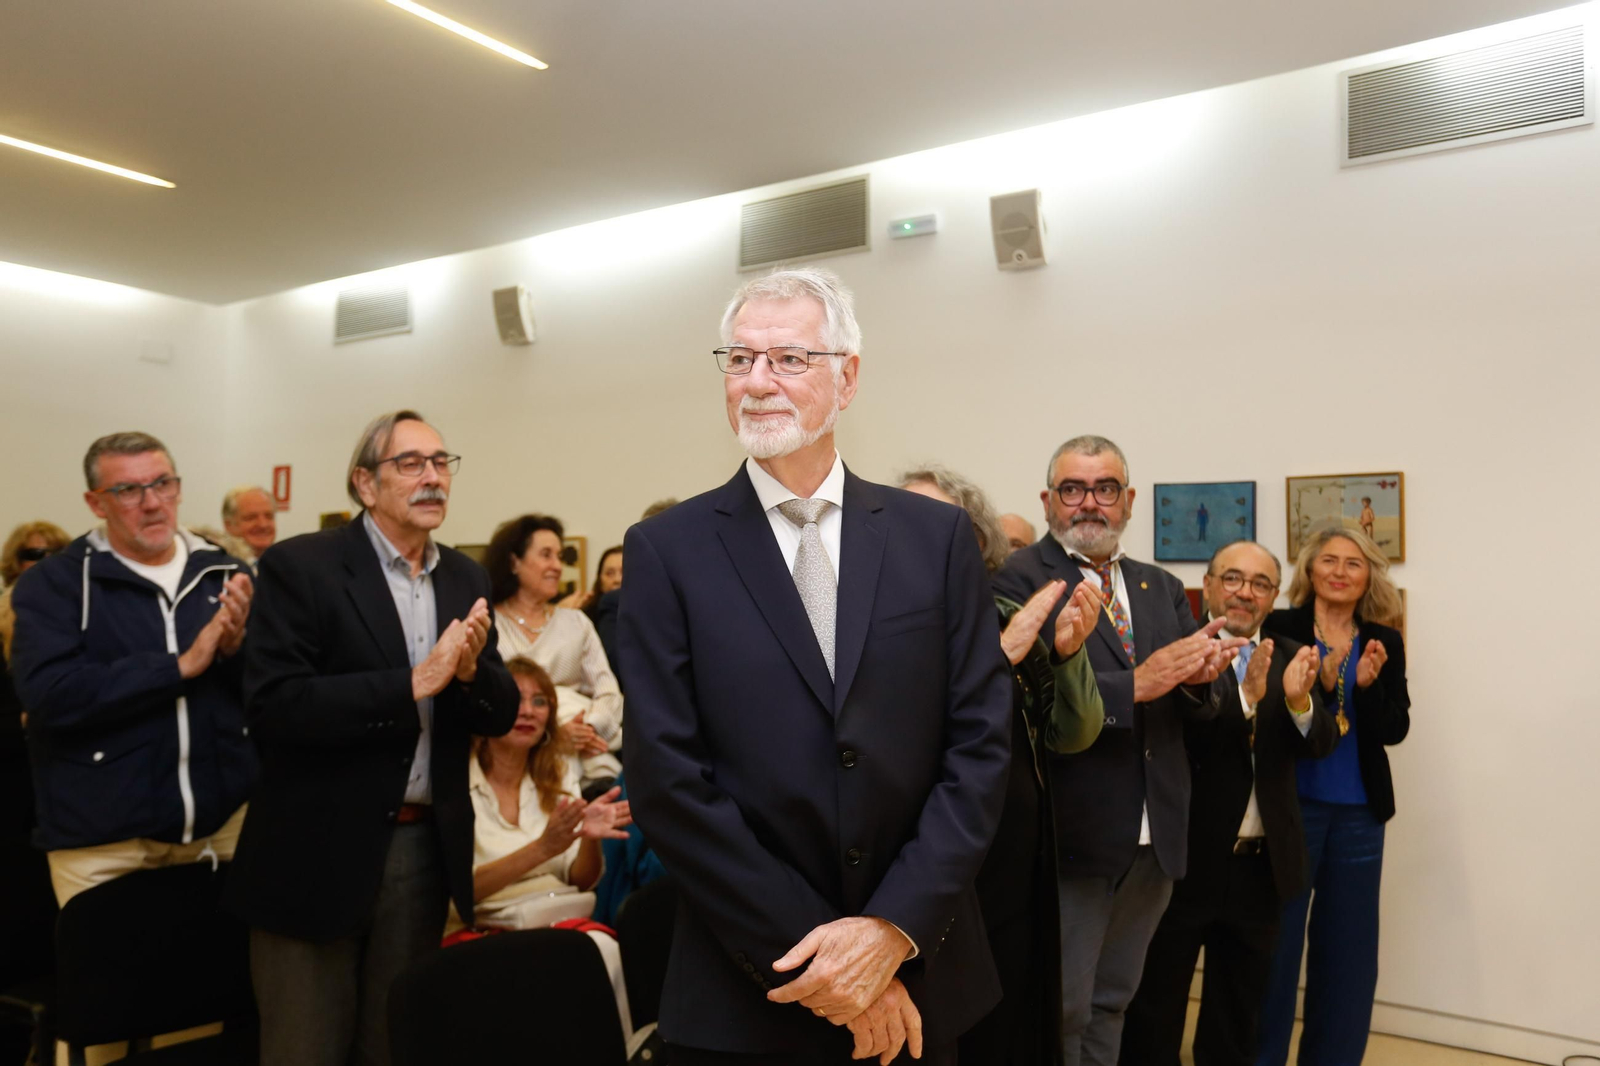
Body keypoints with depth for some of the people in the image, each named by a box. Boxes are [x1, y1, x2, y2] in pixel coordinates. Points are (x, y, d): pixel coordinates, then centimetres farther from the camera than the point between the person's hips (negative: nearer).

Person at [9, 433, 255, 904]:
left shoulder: (226, 574, 3)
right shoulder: (54, 582, -4)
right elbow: (49, 693, -18)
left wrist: (236, 648, -17)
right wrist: (180, 665, -20)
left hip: (230, 820, 3)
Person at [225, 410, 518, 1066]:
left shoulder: (467, 580, 6)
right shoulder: (301, 567, -9)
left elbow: (500, 716, 7)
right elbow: (272, 706, -19)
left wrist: (469, 670, -15)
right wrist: (412, 684, -24)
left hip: (425, 848, 5)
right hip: (321, 850, -4)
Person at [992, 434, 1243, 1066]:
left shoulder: (1163, 590, 12)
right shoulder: (1021, 579, -9)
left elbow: (1202, 706, 8)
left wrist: (1200, 677, -14)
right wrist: (1137, 684, -26)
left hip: (1155, 840, 6)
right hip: (1073, 838, -6)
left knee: (1111, 1002, 20)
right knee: (1061, 1010, 7)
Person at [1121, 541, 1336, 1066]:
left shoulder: (1289, 660, 7)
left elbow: (1321, 742, -6)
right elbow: (1181, 739, -23)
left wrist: (1300, 699, -27)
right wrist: (1246, 697, -37)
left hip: (1261, 865, 5)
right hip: (1184, 860, -5)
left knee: (1236, 1020, 21)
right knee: (1154, 1012, 11)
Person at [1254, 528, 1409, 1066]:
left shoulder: (1384, 643, 5)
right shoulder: (1279, 628, -6)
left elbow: (1395, 730, -1)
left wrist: (1367, 684, -18)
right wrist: (1318, 685, -24)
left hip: (1359, 815, 4)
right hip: (1289, 806, -4)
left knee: (1349, 948, 13)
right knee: (1274, 941, 5)